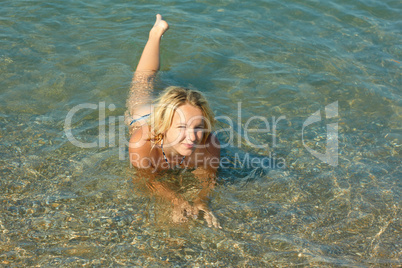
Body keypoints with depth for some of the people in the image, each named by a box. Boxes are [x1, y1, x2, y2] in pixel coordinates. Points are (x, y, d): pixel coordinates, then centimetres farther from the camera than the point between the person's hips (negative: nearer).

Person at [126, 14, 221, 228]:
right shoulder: (141, 145, -50)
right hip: (142, 116, 2)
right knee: (142, 82, 31)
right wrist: (178, 202, -47)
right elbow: (149, 179, -30)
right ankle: (156, 33, 52)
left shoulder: (209, 146, -45)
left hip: (176, 113, -1)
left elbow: (208, 177, -25)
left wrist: (199, 203, -46)